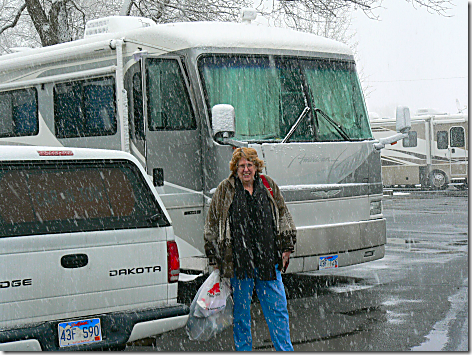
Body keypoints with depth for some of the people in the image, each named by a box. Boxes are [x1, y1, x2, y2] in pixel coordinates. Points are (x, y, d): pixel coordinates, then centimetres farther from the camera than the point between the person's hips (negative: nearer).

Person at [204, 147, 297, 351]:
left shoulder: (269, 186, 9)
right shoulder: (224, 191, 3)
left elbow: (284, 218, 17)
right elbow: (212, 226, 6)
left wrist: (286, 247, 11)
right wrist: (214, 257, 3)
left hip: (268, 261, 2)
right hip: (238, 262, -2)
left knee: (278, 308, 4)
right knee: (240, 310, 6)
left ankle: (285, 350, 12)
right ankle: (243, 349, 19)